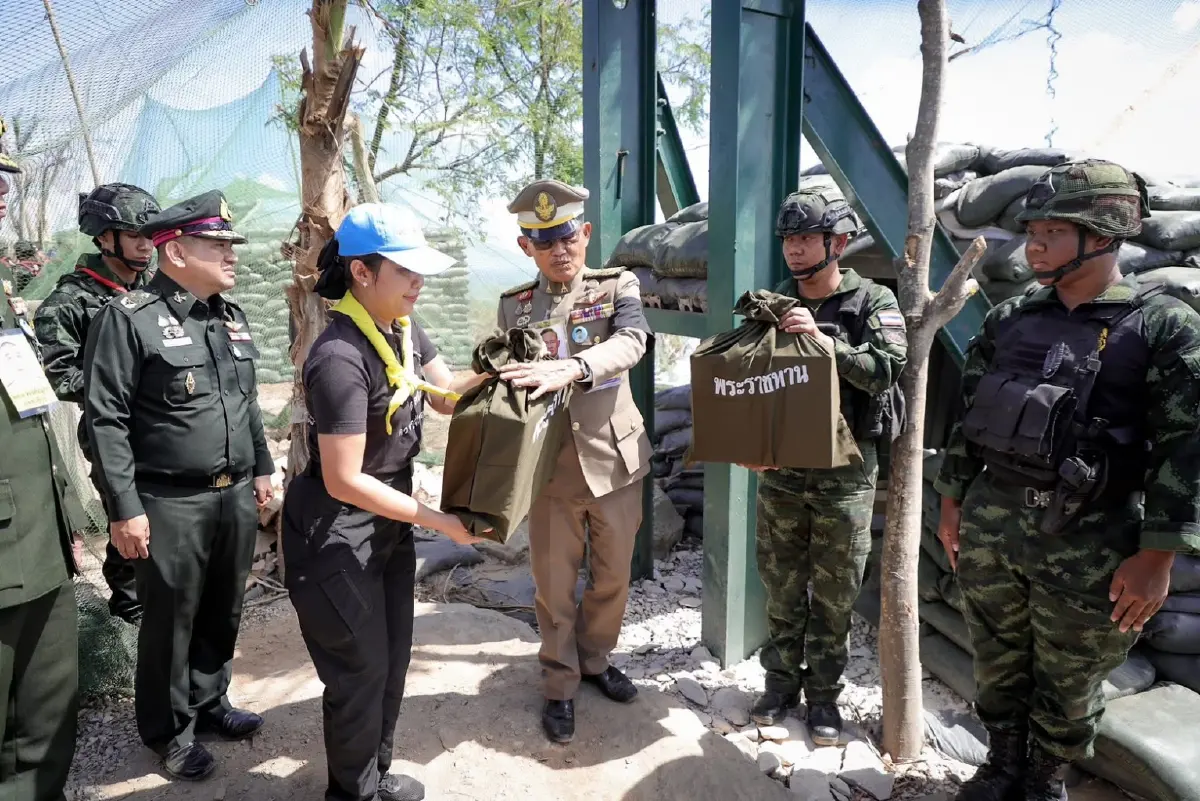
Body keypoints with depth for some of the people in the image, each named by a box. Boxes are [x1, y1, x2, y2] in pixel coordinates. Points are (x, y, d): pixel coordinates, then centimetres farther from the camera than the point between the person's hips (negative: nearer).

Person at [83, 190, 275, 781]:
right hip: (170, 506, -6)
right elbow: (104, 419, -14)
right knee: (170, 622, 9)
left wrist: (262, 468, 17)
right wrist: (124, 508, -16)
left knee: (223, 612, 18)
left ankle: (208, 702, 38)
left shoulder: (231, 317, 11)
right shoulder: (129, 318, -12)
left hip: (236, 496, 6)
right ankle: (168, 729, 29)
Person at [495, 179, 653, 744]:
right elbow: (507, 384, 6)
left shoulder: (618, 286, -2)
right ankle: (560, 685, 31)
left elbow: (631, 342, -23)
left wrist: (569, 369, -40)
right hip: (550, 466, 0)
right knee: (554, 585, 10)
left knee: (613, 575, 16)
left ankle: (595, 660, 41)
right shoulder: (513, 306, 3)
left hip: (614, 458, 0)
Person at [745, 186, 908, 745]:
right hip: (780, 471, 3)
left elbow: (887, 370, -18)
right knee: (781, 586, 12)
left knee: (834, 594, 8)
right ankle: (781, 681, 29)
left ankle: (824, 693, 25)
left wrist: (822, 340, -28)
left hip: (845, 474, -3)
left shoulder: (872, 302, -3)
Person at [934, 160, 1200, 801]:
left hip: (1090, 544, -4)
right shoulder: (1008, 319, 5)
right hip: (990, 527, 4)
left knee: (1069, 687, 14)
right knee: (997, 668, 17)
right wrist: (952, 501, 12)